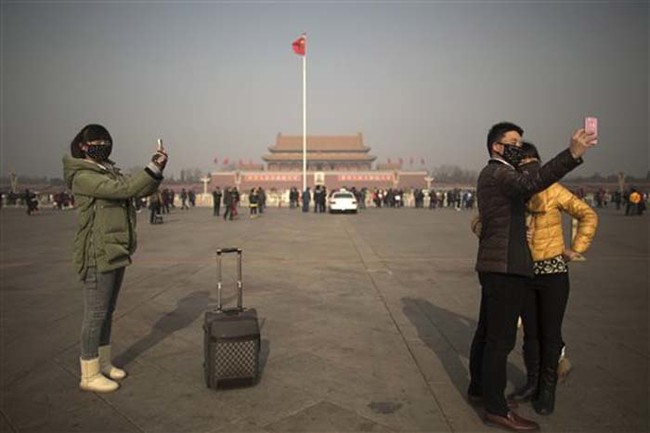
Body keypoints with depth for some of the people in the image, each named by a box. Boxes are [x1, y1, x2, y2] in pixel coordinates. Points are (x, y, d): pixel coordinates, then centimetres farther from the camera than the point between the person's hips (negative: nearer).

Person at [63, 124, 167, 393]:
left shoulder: (109, 172, 14)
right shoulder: (82, 176, -13)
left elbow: (143, 190, 8)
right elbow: (124, 189, -24)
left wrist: (157, 169, -8)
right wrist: (153, 168, -23)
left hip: (116, 253, 9)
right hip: (98, 255, -9)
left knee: (107, 312, 16)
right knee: (96, 314, -1)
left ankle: (103, 364, 29)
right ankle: (89, 375, 11)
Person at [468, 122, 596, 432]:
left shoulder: (493, 175, 18)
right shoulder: (496, 174, -14)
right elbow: (531, 183, -34)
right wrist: (573, 154, -41)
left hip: (495, 266, 10)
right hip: (506, 267, -10)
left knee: (487, 332, 18)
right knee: (501, 338, -4)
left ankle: (478, 387, 32)